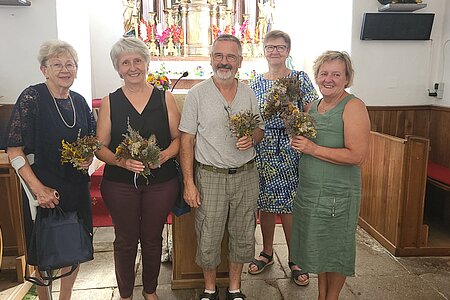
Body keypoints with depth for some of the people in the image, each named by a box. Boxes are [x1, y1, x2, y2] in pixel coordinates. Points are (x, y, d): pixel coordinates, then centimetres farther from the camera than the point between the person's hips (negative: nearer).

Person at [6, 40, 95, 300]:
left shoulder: (79, 101, 5)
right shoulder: (31, 98, -11)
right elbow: (14, 150, -13)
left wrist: (89, 157, -5)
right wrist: (38, 188, -19)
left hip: (76, 187, 5)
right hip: (43, 189, -4)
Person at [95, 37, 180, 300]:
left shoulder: (165, 98, 1)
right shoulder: (109, 103, 0)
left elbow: (178, 138, 2)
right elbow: (101, 147, -1)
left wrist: (163, 156, -17)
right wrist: (122, 161, -19)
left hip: (161, 182, 1)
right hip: (120, 183, 0)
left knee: (153, 239, 14)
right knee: (125, 241, 12)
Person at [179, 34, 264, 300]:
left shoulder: (249, 93, 6)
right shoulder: (197, 94, -5)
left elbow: (260, 131, 14)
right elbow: (187, 140, -5)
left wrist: (252, 138, -11)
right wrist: (189, 182, -10)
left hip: (245, 175, 3)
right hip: (210, 176, -3)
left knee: (243, 237, 13)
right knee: (208, 239, 7)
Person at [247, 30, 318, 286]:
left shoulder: (300, 78, 1)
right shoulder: (256, 83, 10)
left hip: (291, 147, -3)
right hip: (263, 149, 3)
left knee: (290, 204, 0)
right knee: (266, 203, 12)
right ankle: (267, 252, 31)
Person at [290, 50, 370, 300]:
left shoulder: (353, 107, -13)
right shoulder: (313, 106, 9)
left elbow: (357, 155, -21)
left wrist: (313, 149, -21)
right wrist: (297, 139, 1)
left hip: (337, 194, -7)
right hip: (308, 190, 7)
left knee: (336, 249, 10)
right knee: (317, 246, 18)